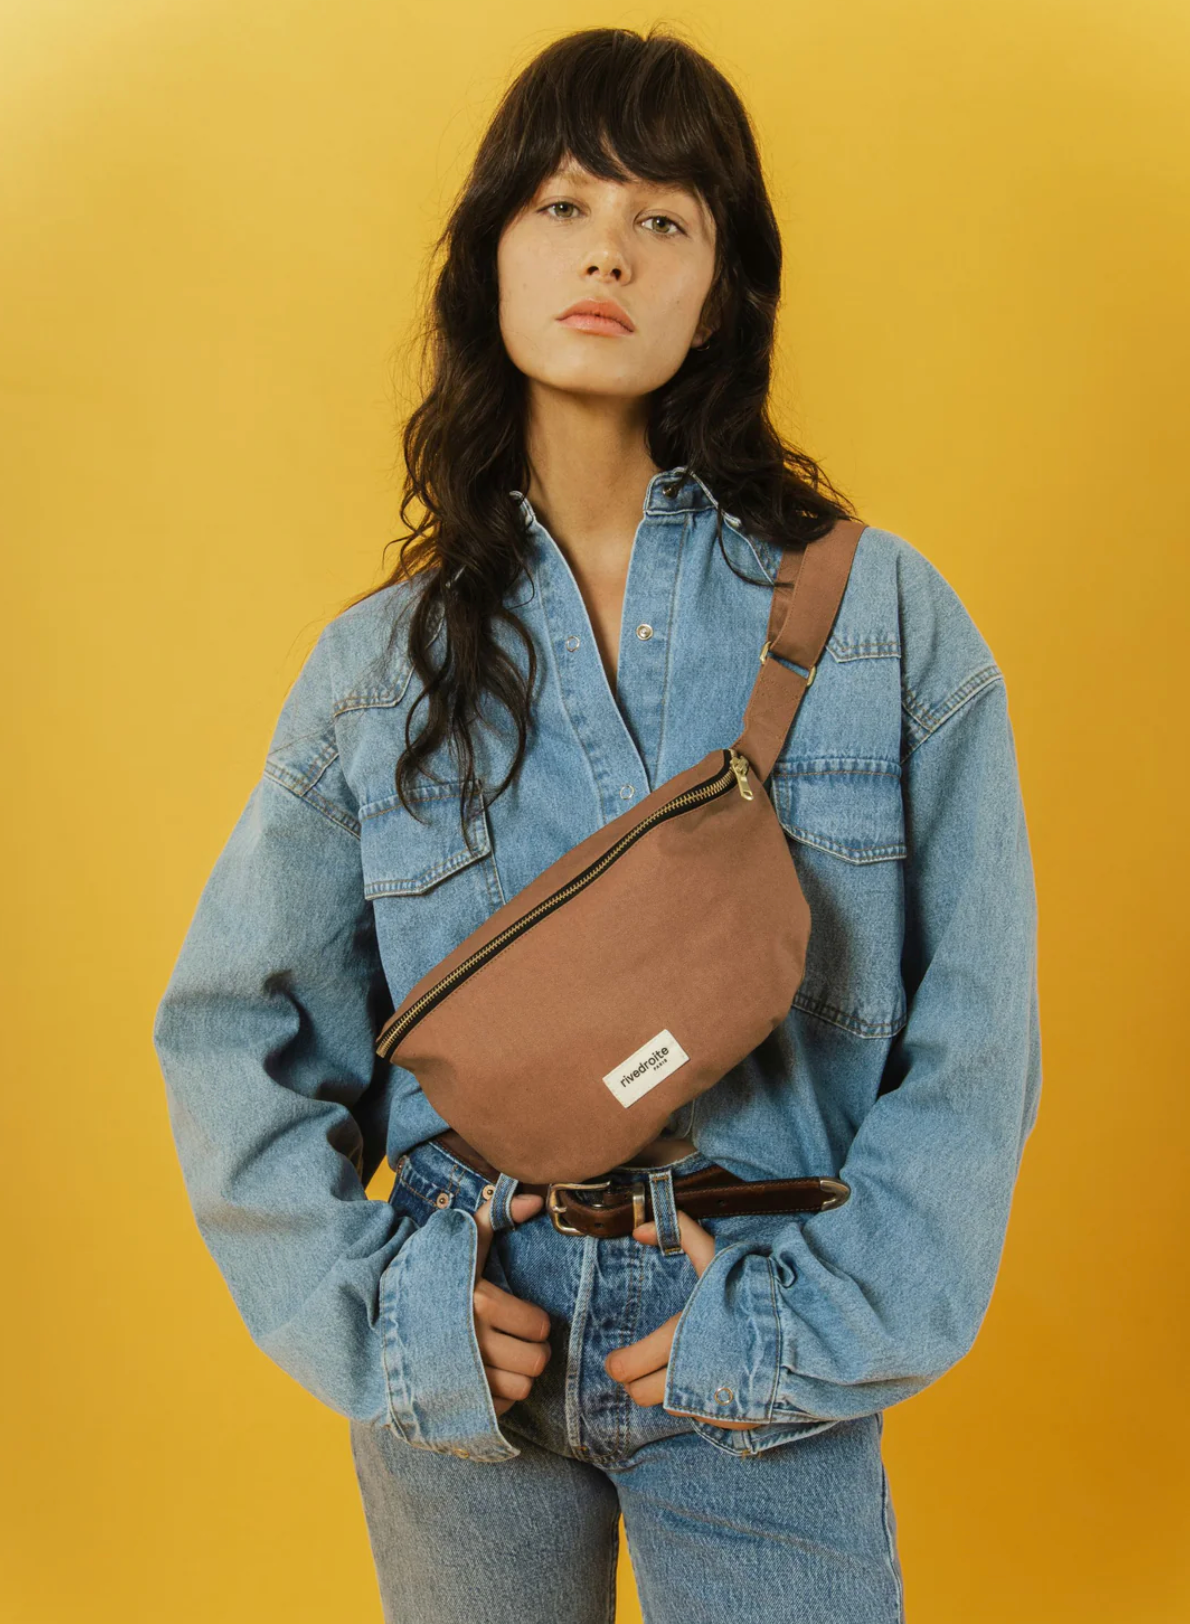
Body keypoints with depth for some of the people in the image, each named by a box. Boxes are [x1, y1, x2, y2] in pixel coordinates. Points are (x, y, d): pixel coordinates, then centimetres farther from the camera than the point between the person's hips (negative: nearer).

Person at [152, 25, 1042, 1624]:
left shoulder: (884, 620, -5)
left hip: (766, 1378, -1)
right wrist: (366, 1298, -7)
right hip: (463, 1357, 2)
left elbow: (972, 1039, -4)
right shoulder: (382, 661, -1)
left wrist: (829, 1317, -11)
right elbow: (236, 1028, 3)